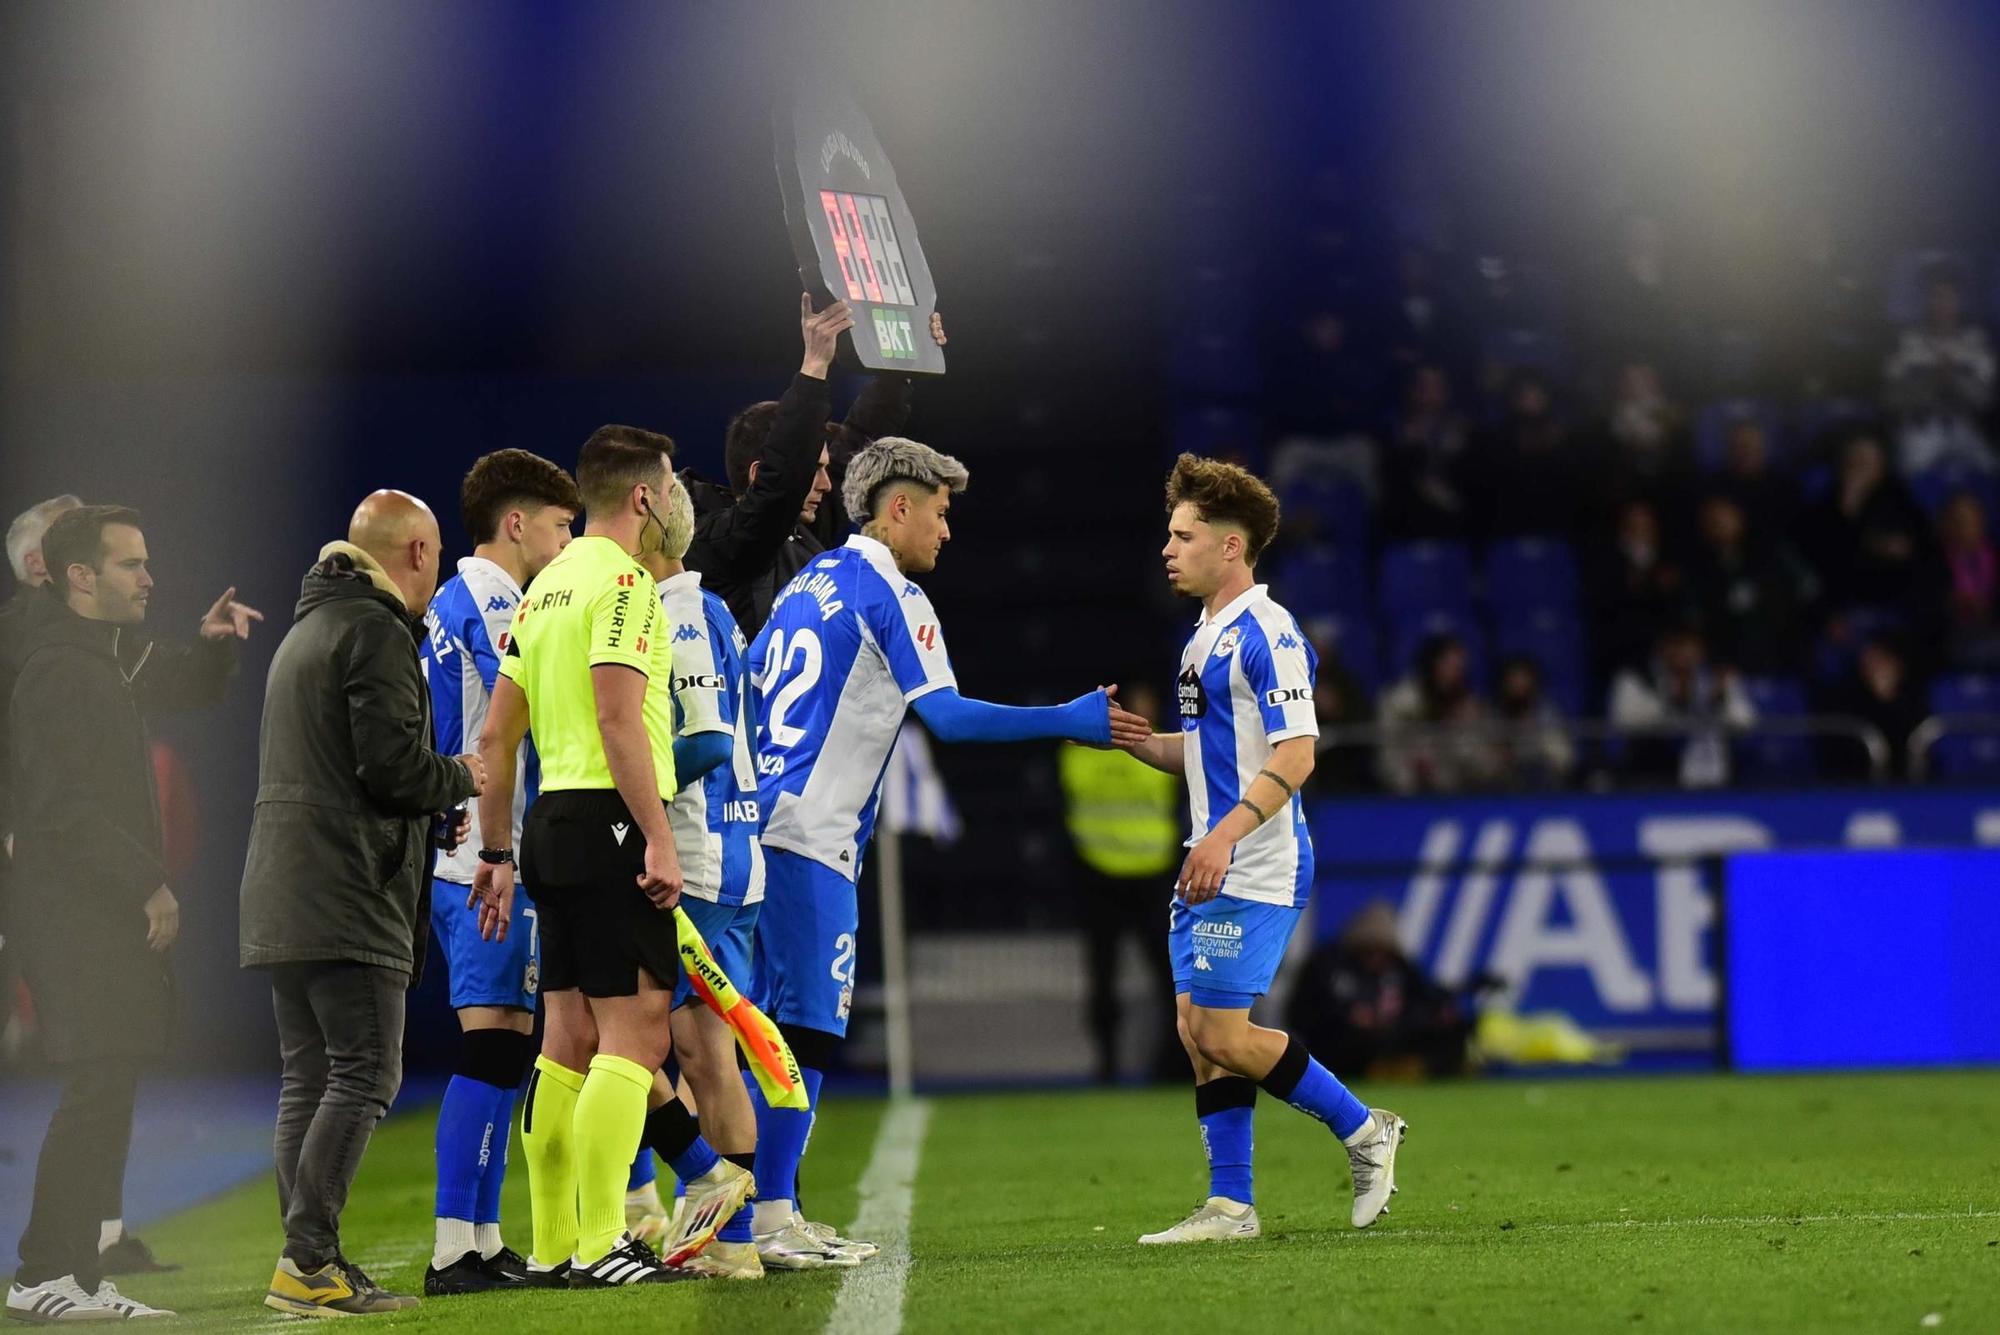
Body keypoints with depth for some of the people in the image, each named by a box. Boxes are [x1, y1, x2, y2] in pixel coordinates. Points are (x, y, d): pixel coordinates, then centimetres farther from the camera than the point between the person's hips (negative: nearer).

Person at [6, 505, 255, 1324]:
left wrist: (213, 647, 21)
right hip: (80, 914, -10)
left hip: (111, 914, 10)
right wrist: (149, 884, -19)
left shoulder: (97, 665, 19)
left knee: (106, 1095, 9)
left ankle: (80, 1273, 11)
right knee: (97, 1090, -12)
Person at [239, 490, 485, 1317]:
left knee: (308, 1079, 8)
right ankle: (310, 1261, -18)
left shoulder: (305, 629, 24)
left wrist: (435, 810, 25)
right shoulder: (377, 632, -9)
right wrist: (464, 778, 3)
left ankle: (304, 1263, 6)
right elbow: (392, 766, -17)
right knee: (364, 1074, -11)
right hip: (347, 898, -10)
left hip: (280, 897, 10)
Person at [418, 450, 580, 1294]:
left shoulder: (450, 606, 20)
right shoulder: (492, 605, -12)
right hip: (489, 857, -10)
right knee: (491, 1045, -11)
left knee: (504, 1047, 12)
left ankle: (482, 1241, 13)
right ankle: (454, 1250, -13)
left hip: (461, 859, 10)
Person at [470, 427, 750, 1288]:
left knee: (571, 1039, 11)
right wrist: (659, 839, -20)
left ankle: (553, 1248, 13)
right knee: (634, 1037, -9)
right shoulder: (623, 581, -9)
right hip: (610, 821, -9)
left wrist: (496, 853, 21)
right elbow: (619, 718, -20)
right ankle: (600, 1247, -12)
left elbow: (498, 734, 18)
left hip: (552, 821, 9)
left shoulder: (548, 585, 18)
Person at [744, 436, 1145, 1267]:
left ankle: (770, 1211, 13)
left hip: (760, 822, 9)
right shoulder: (893, 596, -7)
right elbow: (944, 716, -14)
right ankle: (769, 1221, -9)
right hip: (810, 838, -9)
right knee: (808, 1026, -7)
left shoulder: (810, 583, 19)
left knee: (780, 1026, 12)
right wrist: (1071, 721, -10)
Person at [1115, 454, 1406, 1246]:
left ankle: (1363, 1130, 5)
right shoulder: (1205, 638, 17)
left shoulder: (1266, 635, -14)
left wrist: (1225, 837, -29)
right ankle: (1230, 1206, 9)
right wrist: (1132, 737, 8)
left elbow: (1295, 755, -21)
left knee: (1222, 1034, -10)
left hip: (1254, 873, -10)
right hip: (1211, 871, 10)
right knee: (1197, 1028, 6)